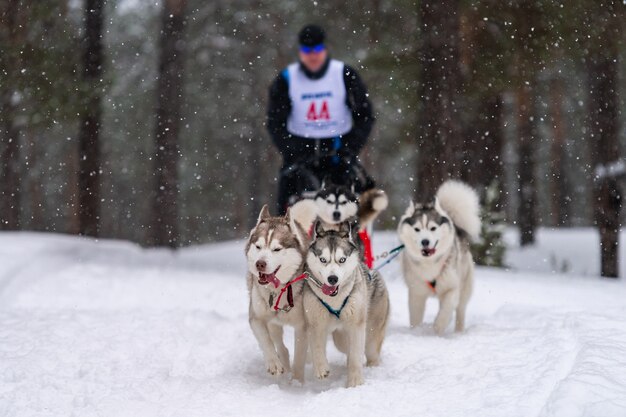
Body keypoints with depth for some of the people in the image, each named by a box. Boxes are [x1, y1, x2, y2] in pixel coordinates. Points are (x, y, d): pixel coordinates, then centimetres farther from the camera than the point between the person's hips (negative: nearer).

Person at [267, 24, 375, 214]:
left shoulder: (345, 75, -3)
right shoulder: (286, 80, -1)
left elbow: (365, 116, 0)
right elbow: (275, 122, 1)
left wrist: (350, 150, -10)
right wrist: (291, 153, -11)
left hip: (338, 149, -1)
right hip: (301, 148, 1)